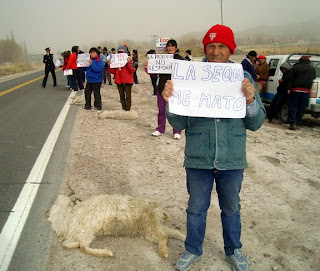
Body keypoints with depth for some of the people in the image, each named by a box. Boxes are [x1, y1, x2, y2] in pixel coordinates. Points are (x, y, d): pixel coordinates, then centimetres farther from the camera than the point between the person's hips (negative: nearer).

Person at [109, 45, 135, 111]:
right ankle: (123, 109, 20)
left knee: (128, 96, -4)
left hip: (127, 81, -5)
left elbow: (132, 70, -13)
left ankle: (127, 109, 2)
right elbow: (113, 71, 10)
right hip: (119, 81, 5)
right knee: (122, 96, 11)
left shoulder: (129, 59, -3)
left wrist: (128, 62, -22)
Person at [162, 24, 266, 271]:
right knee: (196, 208, 18)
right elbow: (179, 124, -6)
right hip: (198, 159, 0)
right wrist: (170, 102, -24)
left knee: (231, 208, 21)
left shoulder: (243, 77, -3)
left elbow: (255, 123, -3)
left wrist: (250, 100, -21)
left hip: (232, 160, 1)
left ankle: (233, 251, 46)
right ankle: (193, 250, 43)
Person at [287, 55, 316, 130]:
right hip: (306, 91, 3)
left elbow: (290, 78, -3)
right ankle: (297, 123, 12)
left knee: (293, 107, 0)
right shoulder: (312, 69, 13)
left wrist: (289, 88, -3)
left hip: (295, 90, -2)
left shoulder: (295, 67, 2)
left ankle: (292, 123, -9)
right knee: (301, 108, 9)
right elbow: (313, 78, 19)